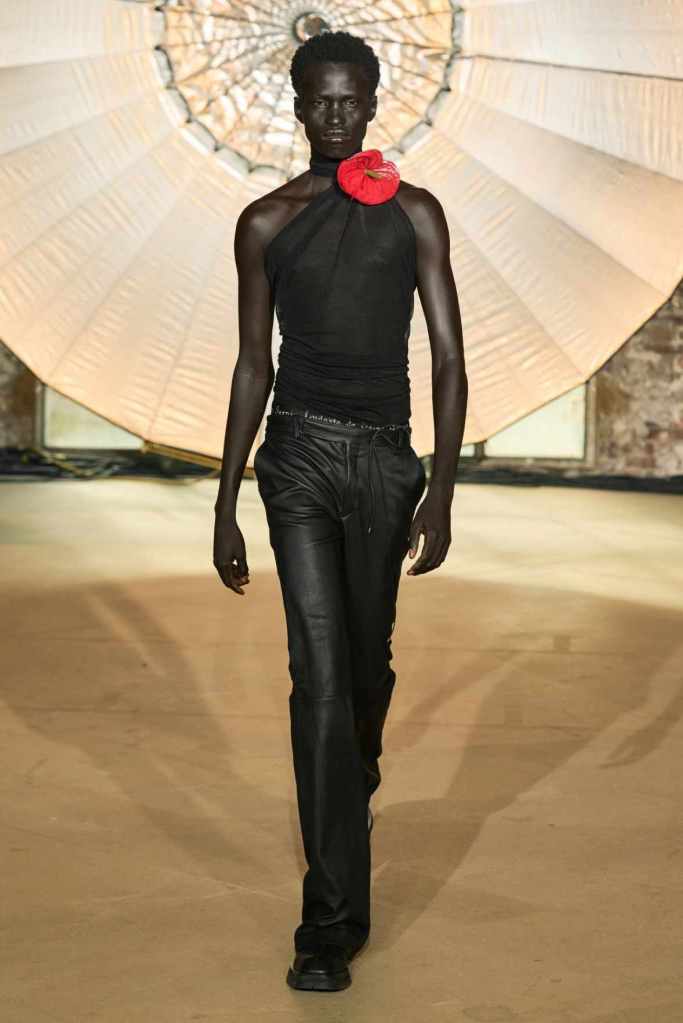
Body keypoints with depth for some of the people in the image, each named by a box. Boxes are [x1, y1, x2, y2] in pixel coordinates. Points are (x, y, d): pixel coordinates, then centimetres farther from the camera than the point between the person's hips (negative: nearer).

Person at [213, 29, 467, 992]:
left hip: (387, 457, 1)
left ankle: (355, 791, 48)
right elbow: (253, 368, 9)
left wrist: (442, 491, -8)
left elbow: (449, 360, 1)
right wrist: (225, 506, 7)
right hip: (300, 452, -1)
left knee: (366, 662, 14)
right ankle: (333, 916, -7)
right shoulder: (266, 222, 6)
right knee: (321, 672, -10)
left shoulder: (416, 214, 5)